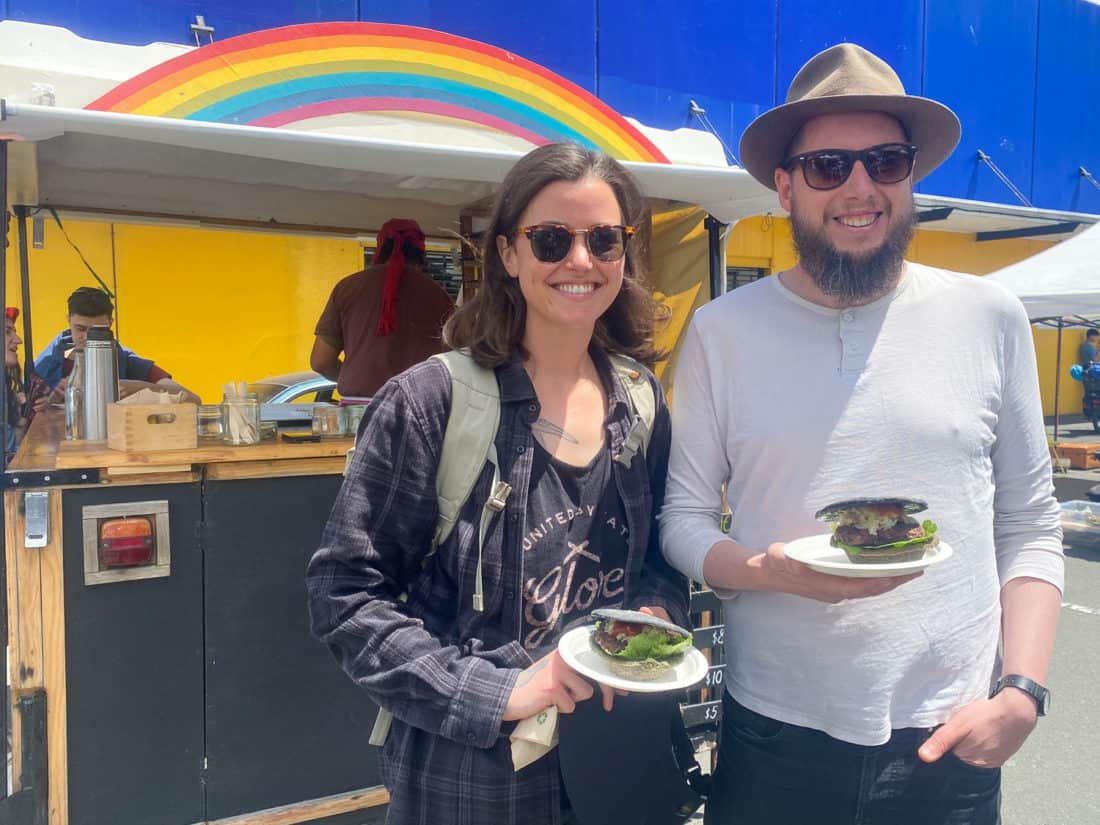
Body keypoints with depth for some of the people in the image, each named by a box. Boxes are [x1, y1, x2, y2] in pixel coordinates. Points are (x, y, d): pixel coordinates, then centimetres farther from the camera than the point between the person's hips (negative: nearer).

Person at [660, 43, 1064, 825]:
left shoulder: (990, 318, -1)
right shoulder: (721, 331, -4)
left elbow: (1030, 528, 3)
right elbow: (683, 518, -1)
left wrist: (1022, 693, -7)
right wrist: (775, 572, -19)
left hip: (952, 741, 1)